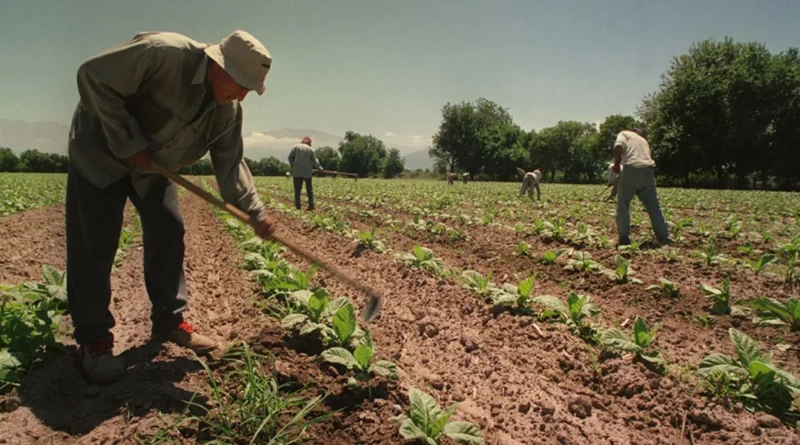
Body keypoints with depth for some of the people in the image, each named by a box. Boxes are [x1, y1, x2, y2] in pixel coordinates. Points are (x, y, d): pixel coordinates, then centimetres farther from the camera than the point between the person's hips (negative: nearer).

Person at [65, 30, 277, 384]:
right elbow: (93, 77, -28)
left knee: (168, 233, 1)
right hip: (100, 149, -6)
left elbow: (230, 164, -7)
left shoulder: (229, 110, -10)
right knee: (93, 245, -8)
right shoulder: (162, 53, -32)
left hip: (154, 165, 7)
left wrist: (255, 212, -18)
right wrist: (128, 143, -28)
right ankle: (93, 341, 2)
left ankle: (169, 321, 13)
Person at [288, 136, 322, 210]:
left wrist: (293, 165, 11)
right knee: (309, 189, 10)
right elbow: (314, 161, 7)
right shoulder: (311, 149, 4)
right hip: (307, 172, 0)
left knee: (297, 189, 2)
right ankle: (311, 205, 9)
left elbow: (290, 157, -1)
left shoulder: (296, 147, 2)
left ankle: (297, 206, 0)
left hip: (297, 172, 0)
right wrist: (320, 168, 20)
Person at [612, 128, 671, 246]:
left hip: (631, 169, -4)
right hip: (648, 170, 5)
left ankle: (624, 239, 7)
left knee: (623, 206, 6)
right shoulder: (644, 141, 34)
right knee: (654, 206, 12)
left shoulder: (624, 133, 18)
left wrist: (617, 164, -1)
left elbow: (619, 146, -5)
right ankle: (664, 238, 15)